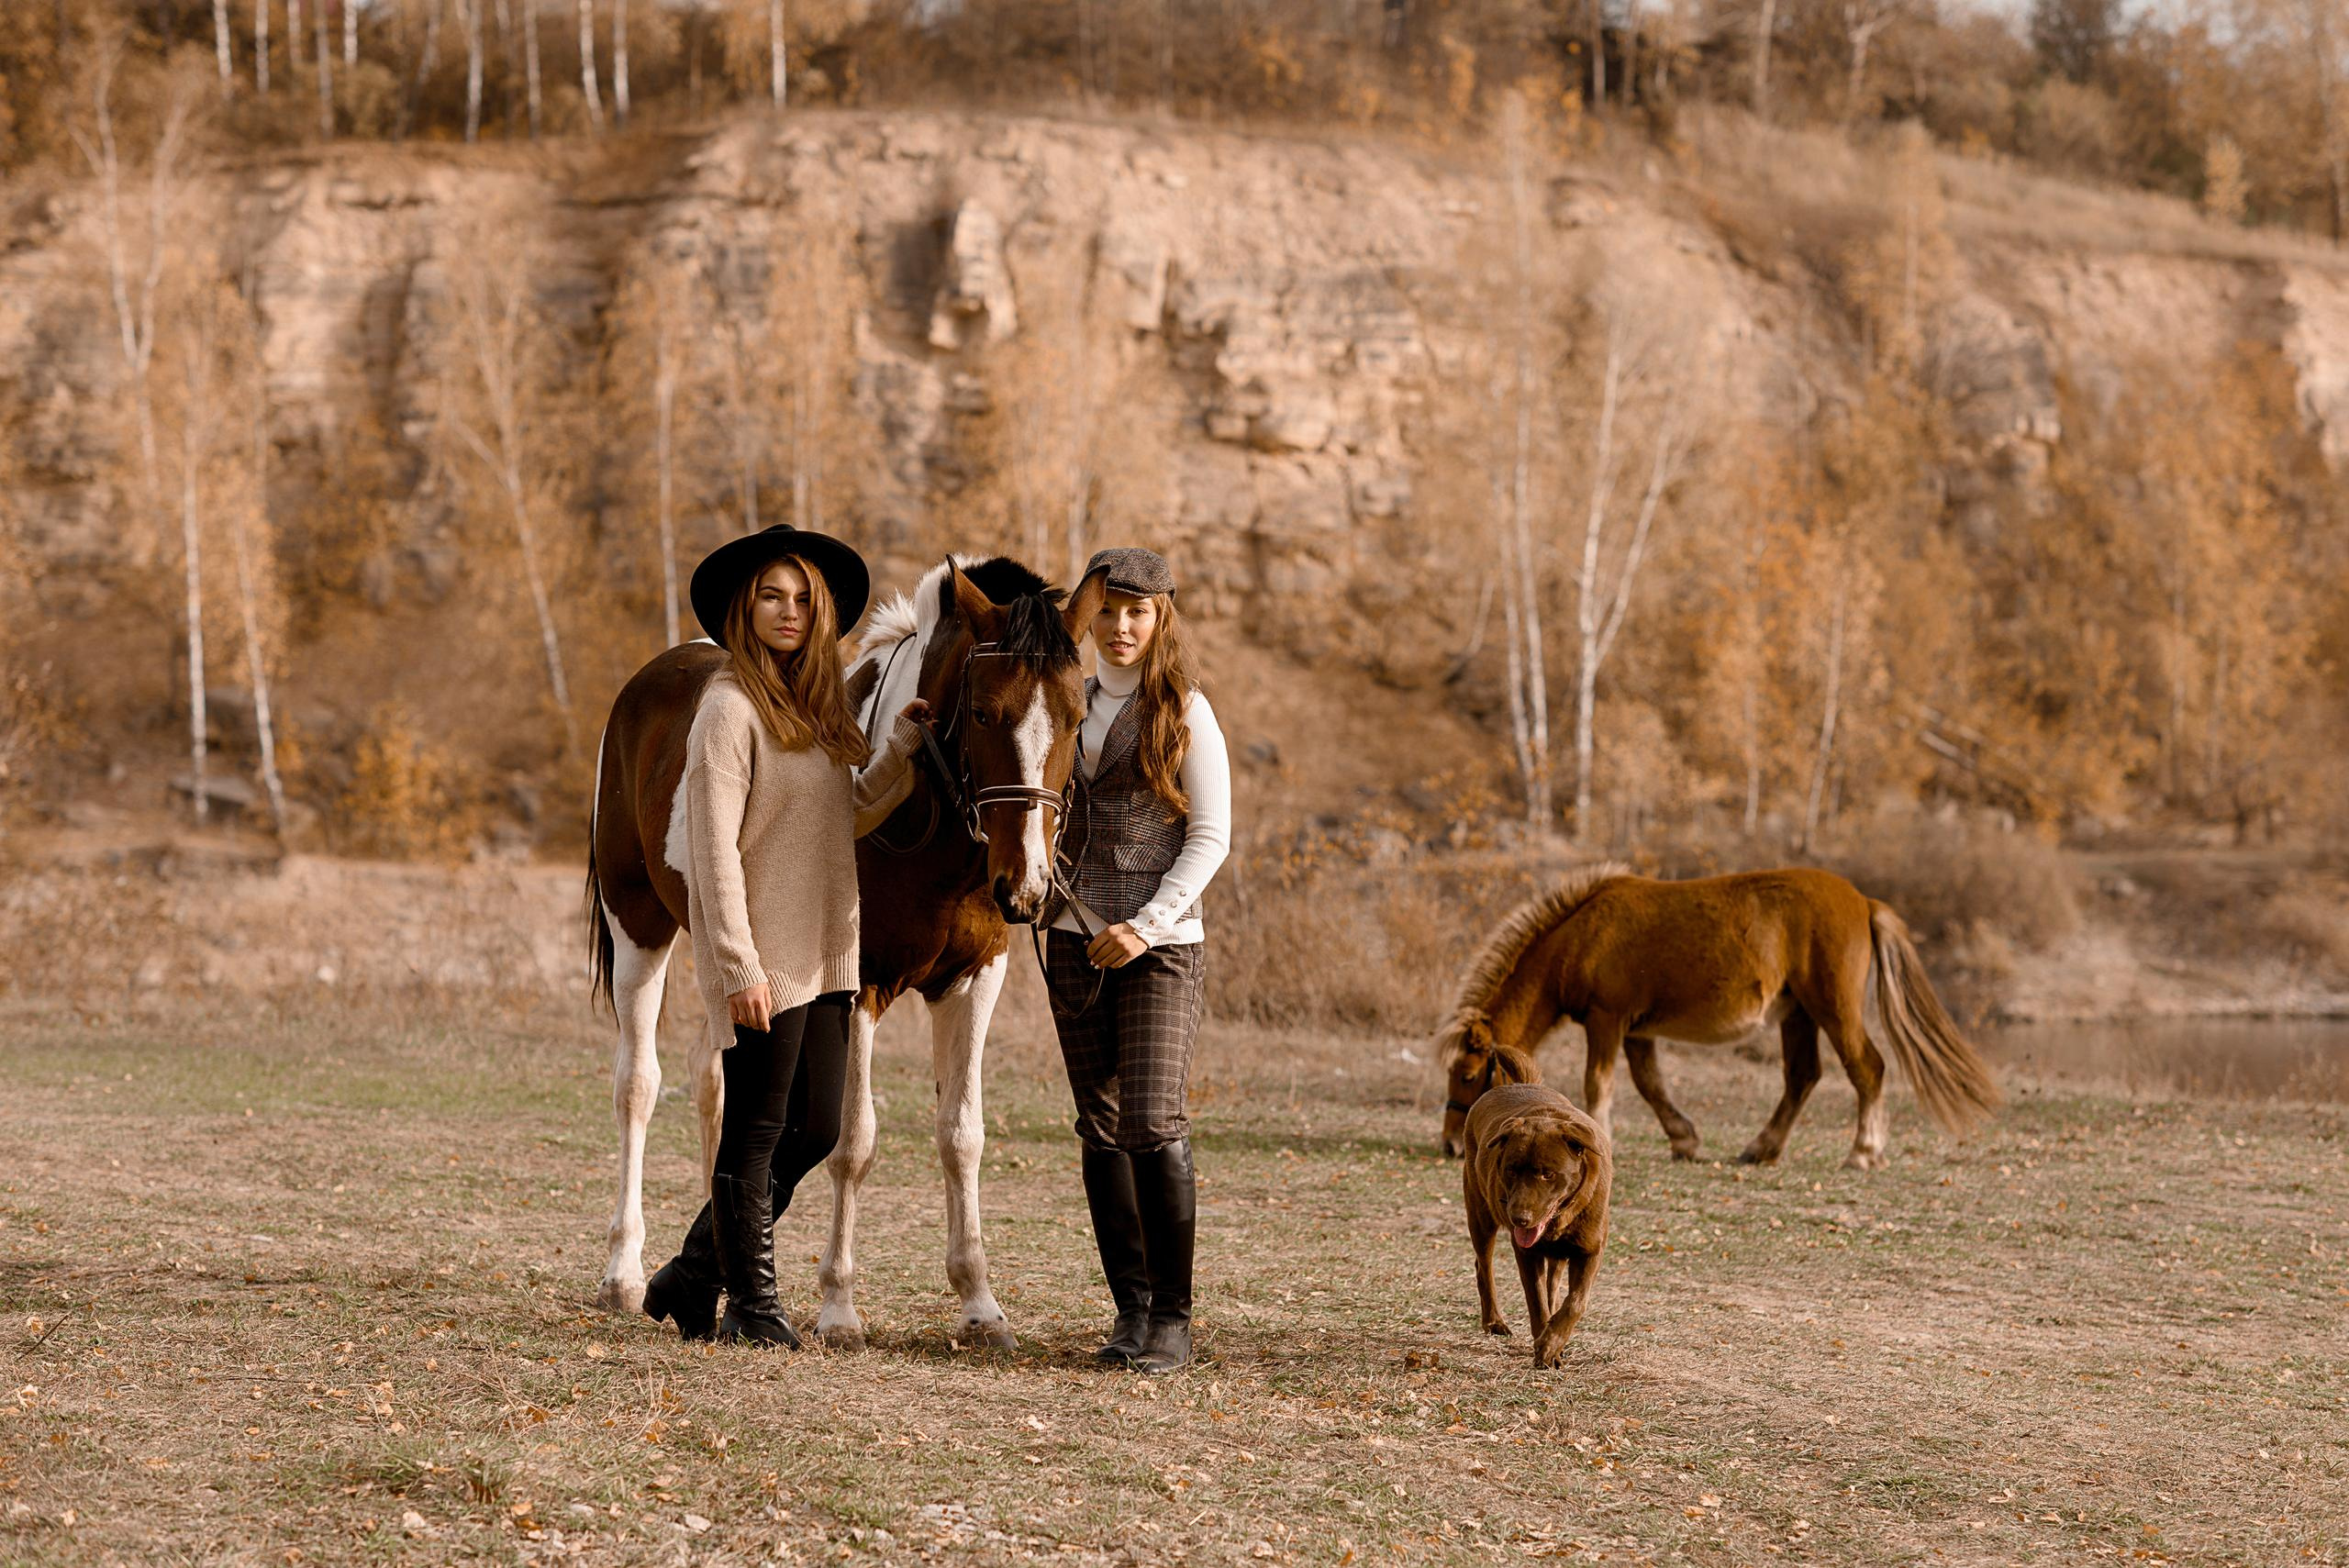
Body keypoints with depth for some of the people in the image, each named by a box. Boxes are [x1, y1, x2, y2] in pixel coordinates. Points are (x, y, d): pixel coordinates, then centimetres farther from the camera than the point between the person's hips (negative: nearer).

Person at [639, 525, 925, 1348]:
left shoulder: (816, 708, 12)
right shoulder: (732, 708, -12)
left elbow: (850, 815, 18)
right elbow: (714, 848, -16)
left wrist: (902, 749, 3)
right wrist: (739, 967, -20)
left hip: (824, 954, 8)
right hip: (762, 960, -8)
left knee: (815, 1129, 10)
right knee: (758, 1129, 1)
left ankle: (694, 1272, 22)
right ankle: (752, 1302, 12)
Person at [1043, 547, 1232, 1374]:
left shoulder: (1186, 712, -3)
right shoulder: (1070, 706, 11)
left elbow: (1210, 837, -7)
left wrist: (1148, 924, -16)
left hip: (1161, 943, -5)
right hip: (1075, 938, 5)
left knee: (1154, 1125, -13)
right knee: (1101, 1129, 5)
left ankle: (1173, 1316, -6)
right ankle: (1131, 1306, 13)